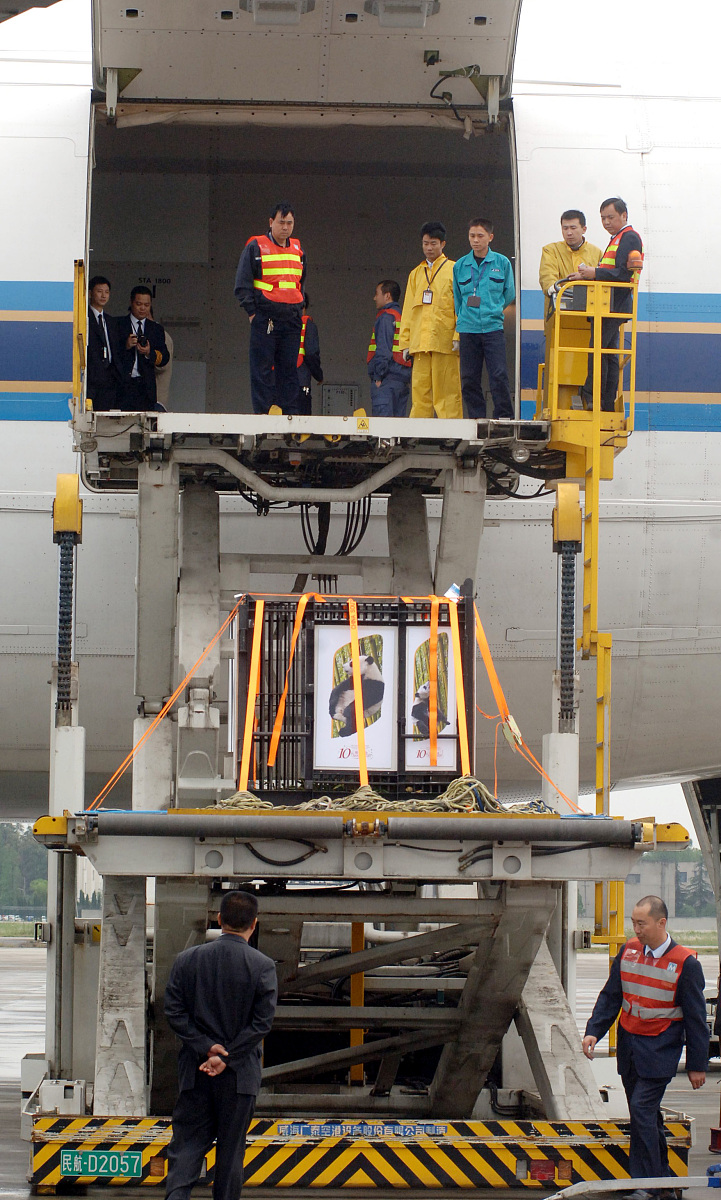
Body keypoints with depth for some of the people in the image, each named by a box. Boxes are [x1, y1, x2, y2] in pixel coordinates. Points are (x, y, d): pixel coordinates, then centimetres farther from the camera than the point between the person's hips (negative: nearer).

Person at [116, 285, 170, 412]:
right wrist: (125, 346, -15)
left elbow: (164, 358, 9)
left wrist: (149, 353, -11)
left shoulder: (156, 329, 17)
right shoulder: (118, 325, 9)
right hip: (123, 385, -2)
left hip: (146, 387, 2)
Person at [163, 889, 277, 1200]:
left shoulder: (187, 959, 0)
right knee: (230, 1149, 8)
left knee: (187, 1142, 5)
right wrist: (226, 1058, -9)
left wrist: (206, 1047, -6)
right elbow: (262, 1022, -11)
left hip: (195, 1070, 2)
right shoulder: (263, 966, -7)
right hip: (239, 1075, -1)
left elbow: (174, 1011, -3)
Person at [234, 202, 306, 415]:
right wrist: (252, 312, -8)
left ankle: (290, 412, 5)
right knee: (262, 370, -4)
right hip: (265, 319, -4)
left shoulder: (297, 250, 15)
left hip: (292, 320, 4)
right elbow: (242, 283, -2)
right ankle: (263, 412, -3)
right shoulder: (256, 247, 1)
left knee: (289, 369, 3)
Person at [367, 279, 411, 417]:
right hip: (403, 379, 9)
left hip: (387, 380, -9)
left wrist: (378, 376, -14)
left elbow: (383, 350, -14)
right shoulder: (402, 317, 19)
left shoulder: (386, 317, -6)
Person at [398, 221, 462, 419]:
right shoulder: (416, 274, 21)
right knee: (419, 392, 0)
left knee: (446, 392, -7)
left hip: (444, 341, -4)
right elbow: (407, 311, 20)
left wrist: (459, 336, -9)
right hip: (419, 342, 4)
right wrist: (405, 342, 11)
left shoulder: (453, 270, 7)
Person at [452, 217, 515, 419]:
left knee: (499, 375, -11)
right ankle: (476, 419, 8)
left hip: (493, 327, -2)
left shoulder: (502, 263, 4)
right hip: (468, 329, 2)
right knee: (469, 379, 1)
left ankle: (505, 417, -4)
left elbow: (509, 294, 13)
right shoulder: (460, 266, 9)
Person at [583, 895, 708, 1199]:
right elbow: (610, 996, 10)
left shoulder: (685, 963, -10)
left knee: (642, 1109, -15)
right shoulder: (628, 951, 4)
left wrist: (696, 1065, -4)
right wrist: (593, 1031, -4)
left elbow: (695, 1017, -5)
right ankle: (661, 1173, 24)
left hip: (660, 1050, -5)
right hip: (628, 1045, 6)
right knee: (646, 1114, 11)